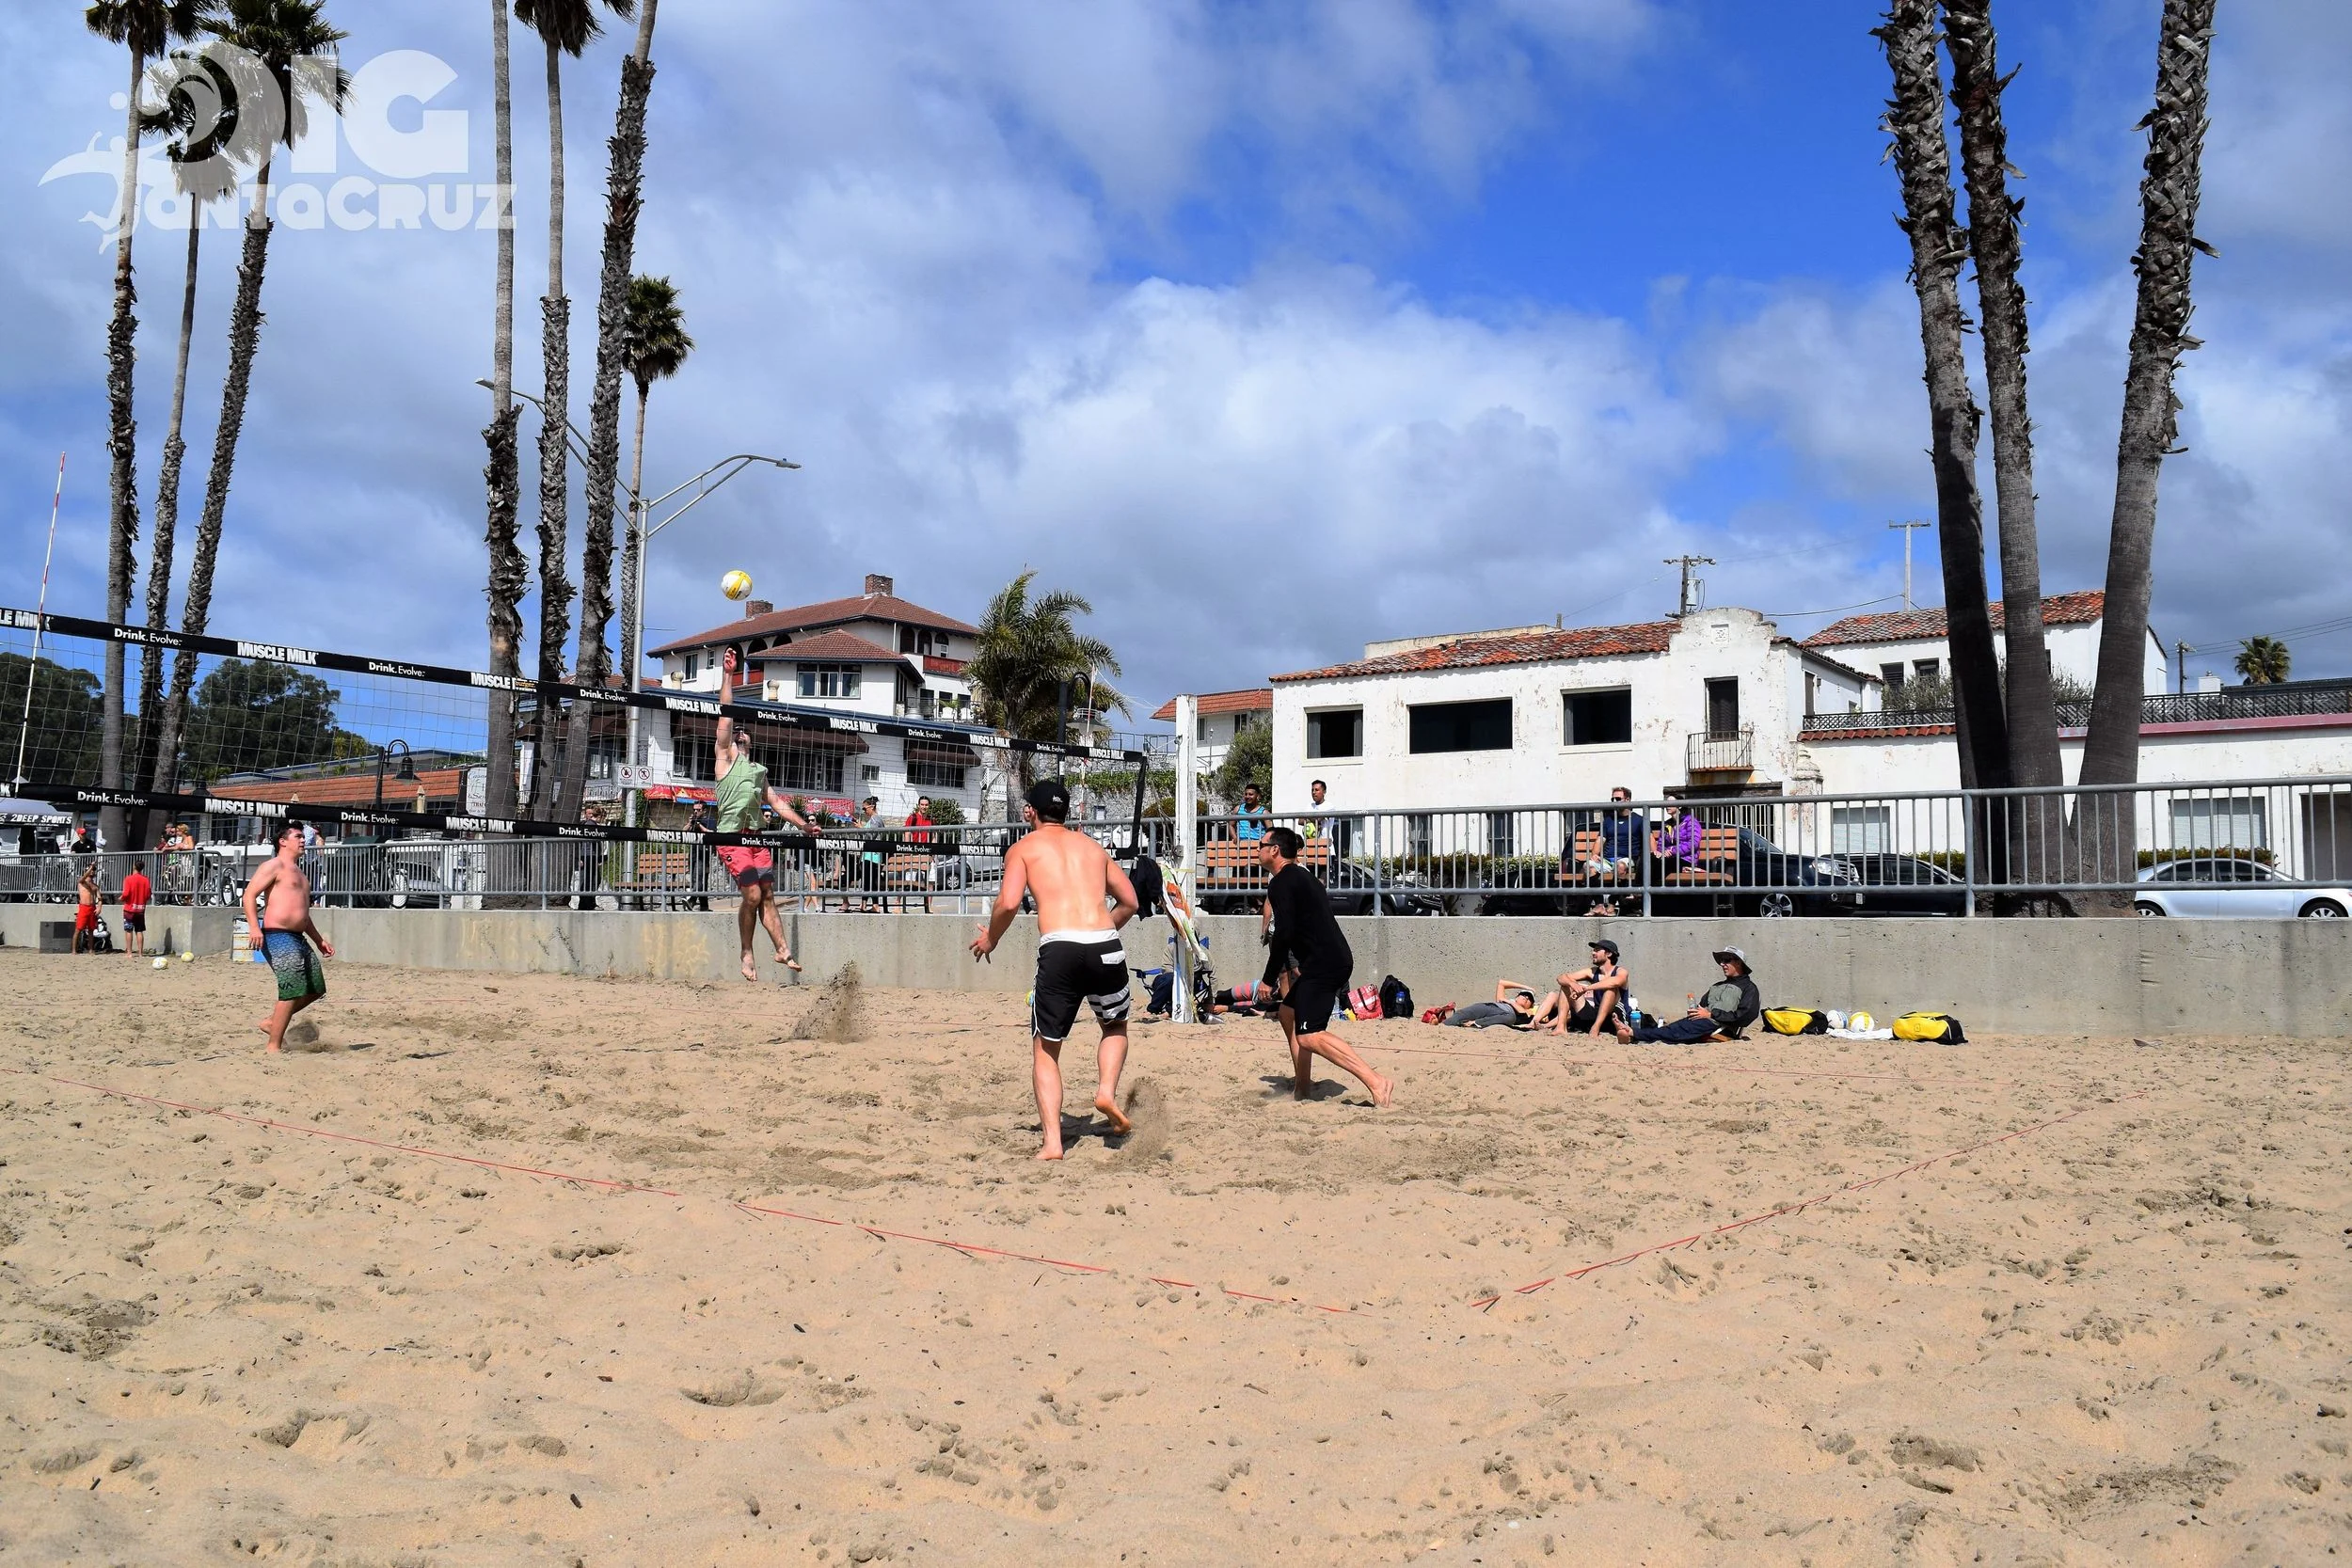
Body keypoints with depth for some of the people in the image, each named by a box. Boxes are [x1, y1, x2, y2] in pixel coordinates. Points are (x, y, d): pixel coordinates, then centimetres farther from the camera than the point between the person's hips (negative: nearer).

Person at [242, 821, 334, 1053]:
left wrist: (320, 940, 31)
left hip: (298, 938, 9)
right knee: (293, 991, -14)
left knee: (316, 988, 9)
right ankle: (274, 1047, -7)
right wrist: (254, 927, -26)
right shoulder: (275, 865, -4)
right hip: (278, 937, -9)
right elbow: (249, 894, -14)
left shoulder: (298, 872, 24)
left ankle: (271, 1022, 22)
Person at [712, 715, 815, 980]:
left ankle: (783, 950, 4)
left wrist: (804, 825, 23)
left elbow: (777, 802, 26)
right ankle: (747, 954, 3)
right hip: (732, 836, -6)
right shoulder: (727, 755, 6)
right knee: (752, 896, -10)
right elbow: (726, 719, -1)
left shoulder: (759, 770, 24)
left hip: (756, 836, 6)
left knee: (767, 896, 3)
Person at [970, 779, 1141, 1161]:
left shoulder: (1024, 847, 13)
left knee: (1045, 1049, 12)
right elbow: (1129, 902, 24)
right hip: (1106, 946, 3)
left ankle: (1052, 1142, 1)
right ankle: (1107, 1091, 4)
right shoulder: (1093, 846, 24)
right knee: (1115, 1026, 29)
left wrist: (990, 938, 16)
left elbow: (1009, 902, -2)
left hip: (1059, 949, -2)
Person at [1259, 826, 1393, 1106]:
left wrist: (1269, 979, -9)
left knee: (1310, 1036, -18)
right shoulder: (1302, 876, 24)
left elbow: (1283, 934, -16)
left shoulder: (1281, 882, -7)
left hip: (1323, 964, -10)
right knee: (1289, 1012, 22)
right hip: (1336, 959, 10)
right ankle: (1303, 1088, 24)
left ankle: (1376, 1082, -28)